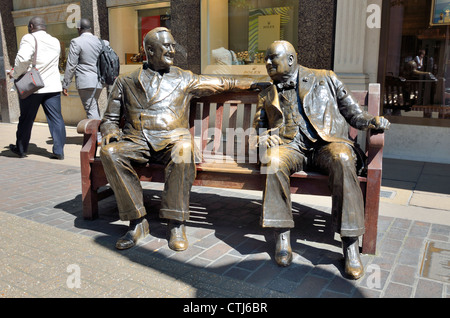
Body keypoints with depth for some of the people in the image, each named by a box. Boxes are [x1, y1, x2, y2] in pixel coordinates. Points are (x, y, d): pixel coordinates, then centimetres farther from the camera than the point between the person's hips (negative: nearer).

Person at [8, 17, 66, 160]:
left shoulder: (29, 38, -7)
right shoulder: (55, 42, 12)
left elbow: (23, 58, -21)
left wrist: (15, 74, -6)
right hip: (52, 86, 4)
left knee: (26, 119, 10)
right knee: (56, 118, 2)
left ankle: (21, 149, 25)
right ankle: (59, 151, -1)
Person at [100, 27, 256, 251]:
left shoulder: (183, 79, 18)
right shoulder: (125, 82, 18)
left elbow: (222, 84, 22)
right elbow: (110, 118, 19)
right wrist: (110, 132, -4)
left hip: (172, 139, -1)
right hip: (136, 140, 2)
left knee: (183, 150, -37)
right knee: (109, 152, -29)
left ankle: (176, 223, -26)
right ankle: (137, 221, -20)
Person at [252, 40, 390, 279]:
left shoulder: (325, 79, 18)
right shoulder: (267, 95, 25)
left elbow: (351, 111, 17)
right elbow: (259, 127, 27)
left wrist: (371, 121, -4)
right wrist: (263, 138, 3)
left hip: (327, 143, -1)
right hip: (291, 147, 2)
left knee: (342, 160, -36)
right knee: (273, 160, -34)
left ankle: (350, 244, -30)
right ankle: (282, 235, -26)